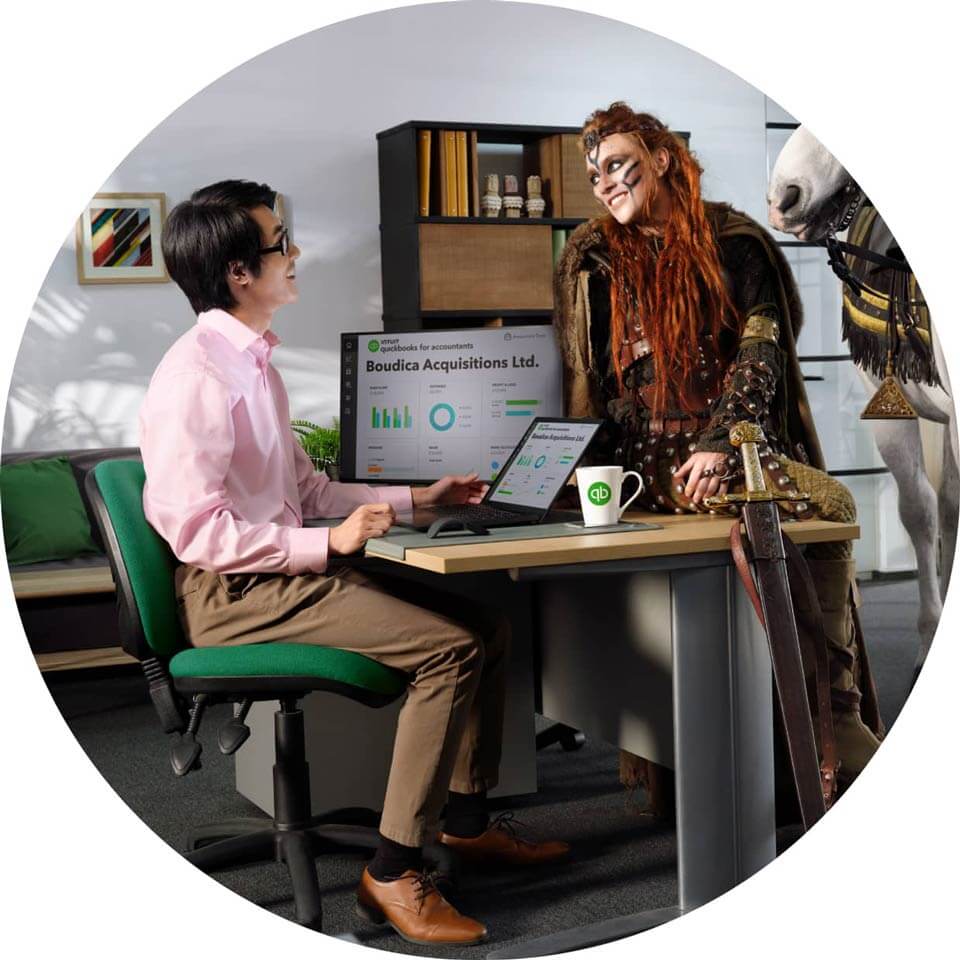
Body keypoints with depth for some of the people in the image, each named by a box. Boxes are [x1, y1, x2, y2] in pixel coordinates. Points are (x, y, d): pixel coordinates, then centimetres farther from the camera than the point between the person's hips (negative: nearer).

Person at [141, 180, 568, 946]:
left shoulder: (256, 364, 15)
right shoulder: (195, 377, -16)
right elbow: (195, 529, -22)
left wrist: (414, 498, 17)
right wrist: (329, 544, -23)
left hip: (284, 569, 9)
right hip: (233, 594, -9)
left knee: (486, 624, 6)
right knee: (449, 646, -22)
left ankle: (468, 818, 19)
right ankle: (394, 870, -15)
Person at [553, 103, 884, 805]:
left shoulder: (733, 242, 9)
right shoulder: (594, 259, 14)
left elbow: (761, 348, -2)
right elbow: (585, 378, 12)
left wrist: (720, 444, -15)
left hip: (735, 440, 0)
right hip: (646, 455, 0)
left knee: (829, 504, -27)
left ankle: (835, 714, -20)